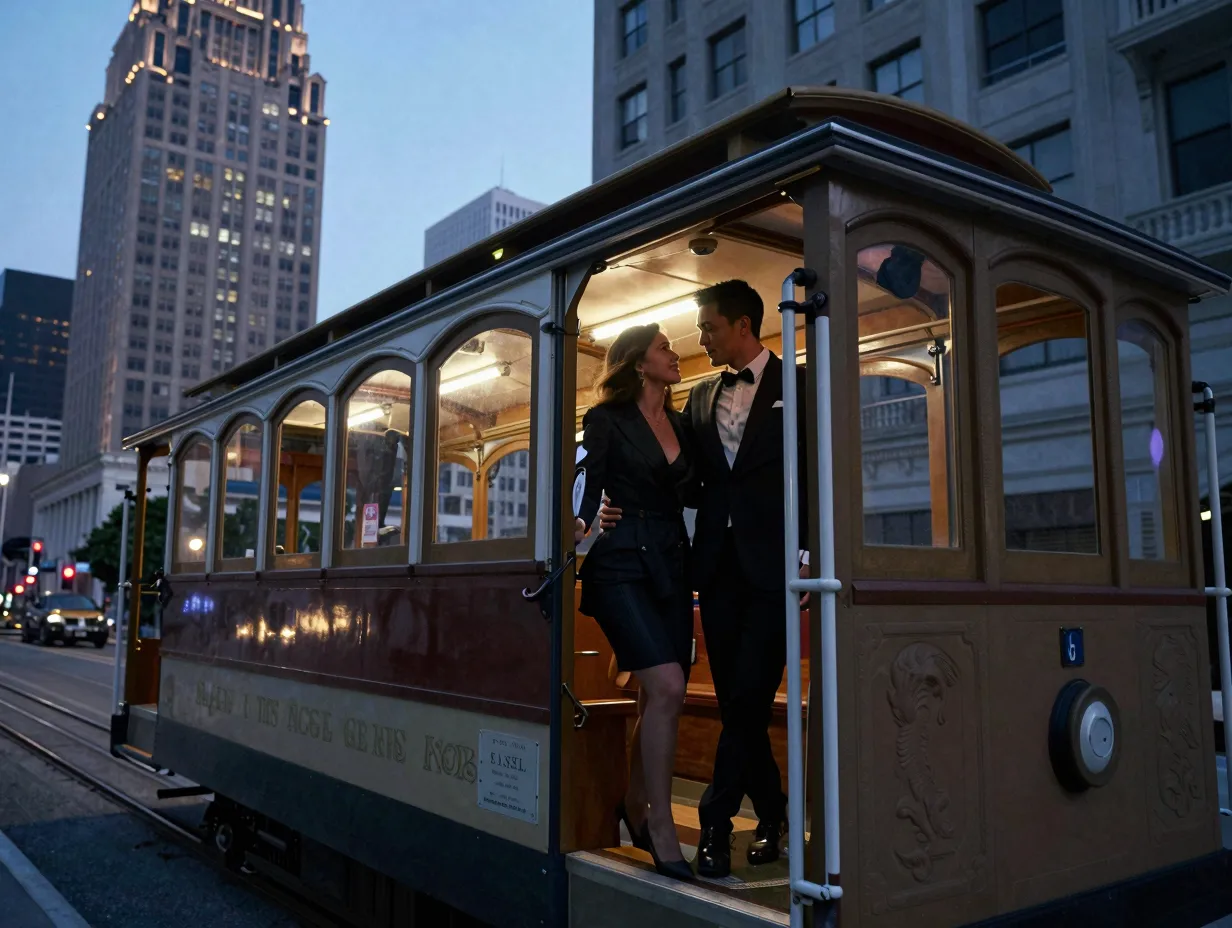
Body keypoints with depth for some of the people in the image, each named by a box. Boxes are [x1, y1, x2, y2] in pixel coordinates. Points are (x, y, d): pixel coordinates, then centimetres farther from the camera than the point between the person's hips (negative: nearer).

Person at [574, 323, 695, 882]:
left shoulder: (678, 423, 16)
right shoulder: (607, 419, -1)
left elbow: (681, 496, 16)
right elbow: (588, 489, -5)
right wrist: (579, 527, -23)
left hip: (671, 567, 6)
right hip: (621, 565, -6)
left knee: (658, 699, 9)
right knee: (667, 688, -18)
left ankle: (635, 808, 27)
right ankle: (661, 826, -6)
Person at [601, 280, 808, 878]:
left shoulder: (796, 385, 2)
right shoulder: (701, 397, 16)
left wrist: (807, 555, -12)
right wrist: (624, 507, -2)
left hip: (771, 564, -5)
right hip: (718, 564, 5)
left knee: (748, 697, -8)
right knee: (736, 701, 9)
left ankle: (715, 823, 1)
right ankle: (772, 817, 24)